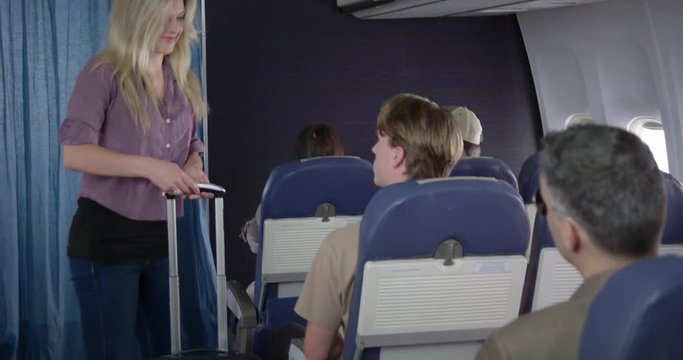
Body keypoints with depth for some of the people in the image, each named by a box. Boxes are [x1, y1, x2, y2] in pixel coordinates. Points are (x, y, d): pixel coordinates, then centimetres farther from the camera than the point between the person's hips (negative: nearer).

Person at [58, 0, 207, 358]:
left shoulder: (184, 82, 10)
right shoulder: (104, 74, -9)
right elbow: (74, 153, -17)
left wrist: (193, 170, -5)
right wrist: (149, 167, -26)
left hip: (162, 236, 6)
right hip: (106, 235, -6)